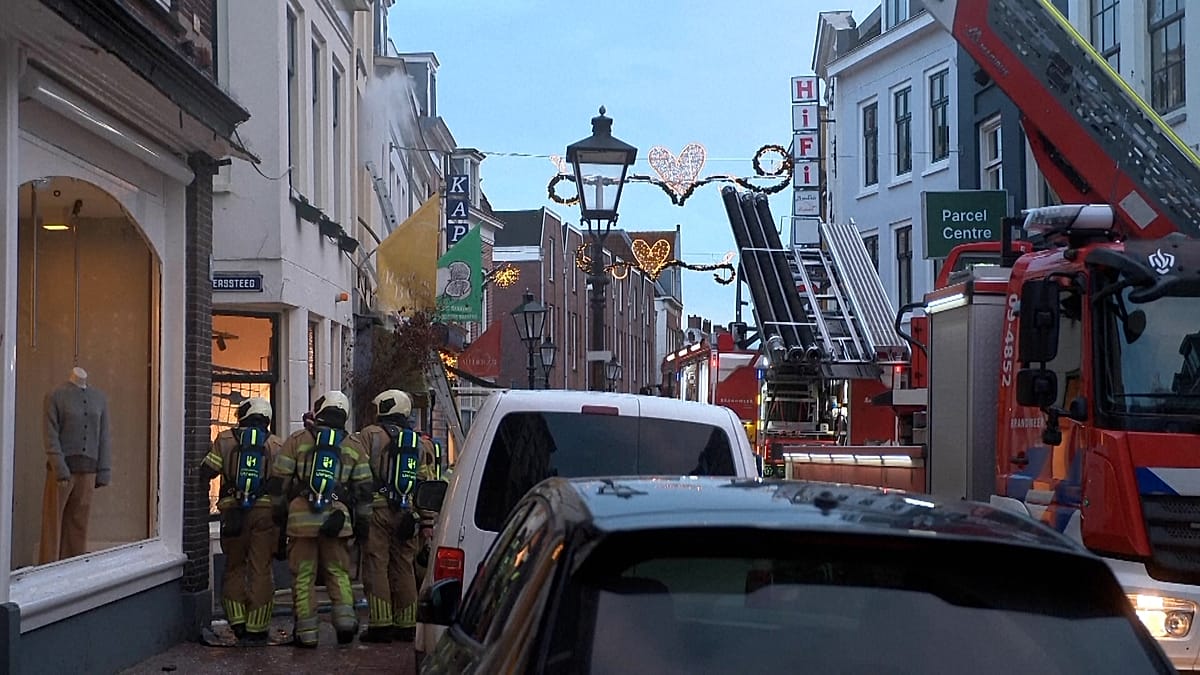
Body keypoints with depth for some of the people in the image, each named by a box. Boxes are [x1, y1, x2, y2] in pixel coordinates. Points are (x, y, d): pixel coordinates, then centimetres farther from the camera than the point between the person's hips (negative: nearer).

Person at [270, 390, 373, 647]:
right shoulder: (354, 447, 11)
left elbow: (279, 481, 4)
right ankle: (345, 618, -2)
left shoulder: (297, 441, 5)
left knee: (303, 576, 4)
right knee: (338, 573, 14)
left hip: (301, 518, -2)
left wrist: (279, 510, 13)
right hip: (336, 519, 2)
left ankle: (306, 632, 4)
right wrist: (362, 523, 15)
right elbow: (364, 489, 10)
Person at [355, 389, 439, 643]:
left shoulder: (370, 435, 1)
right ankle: (406, 624, 15)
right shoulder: (421, 443, 13)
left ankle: (380, 624, -2)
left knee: (376, 565, 0)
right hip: (407, 515, 4)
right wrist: (427, 522, 10)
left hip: (377, 510, -4)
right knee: (403, 567, 11)